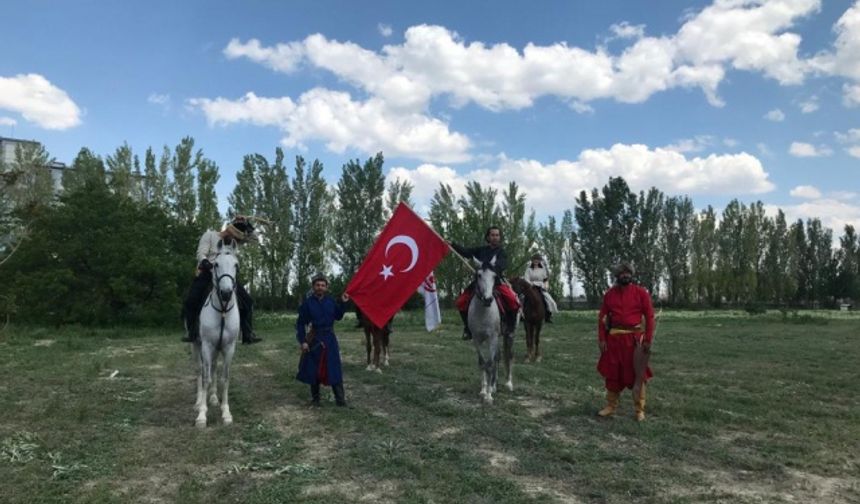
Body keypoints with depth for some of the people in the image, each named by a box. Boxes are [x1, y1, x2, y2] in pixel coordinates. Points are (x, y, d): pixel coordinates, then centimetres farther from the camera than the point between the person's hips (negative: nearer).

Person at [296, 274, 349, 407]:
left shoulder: (331, 301, 2)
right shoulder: (307, 303, -8)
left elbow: (338, 316, 12)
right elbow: (300, 323, -5)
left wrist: (343, 303, 2)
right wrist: (302, 341, -11)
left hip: (330, 338, 2)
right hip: (314, 339, -2)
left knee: (334, 368, 2)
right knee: (314, 370, 7)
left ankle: (340, 398, 8)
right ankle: (315, 398, 21)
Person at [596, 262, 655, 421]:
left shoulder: (641, 293, -3)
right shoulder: (609, 294, 4)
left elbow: (649, 317, -4)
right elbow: (602, 317, 5)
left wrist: (648, 340, -10)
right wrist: (601, 339, -2)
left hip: (635, 338, -2)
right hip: (614, 337, 3)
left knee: (637, 373, 4)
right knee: (612, 372, 11)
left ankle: (639, 410, 15)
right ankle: (611, 406, 24)